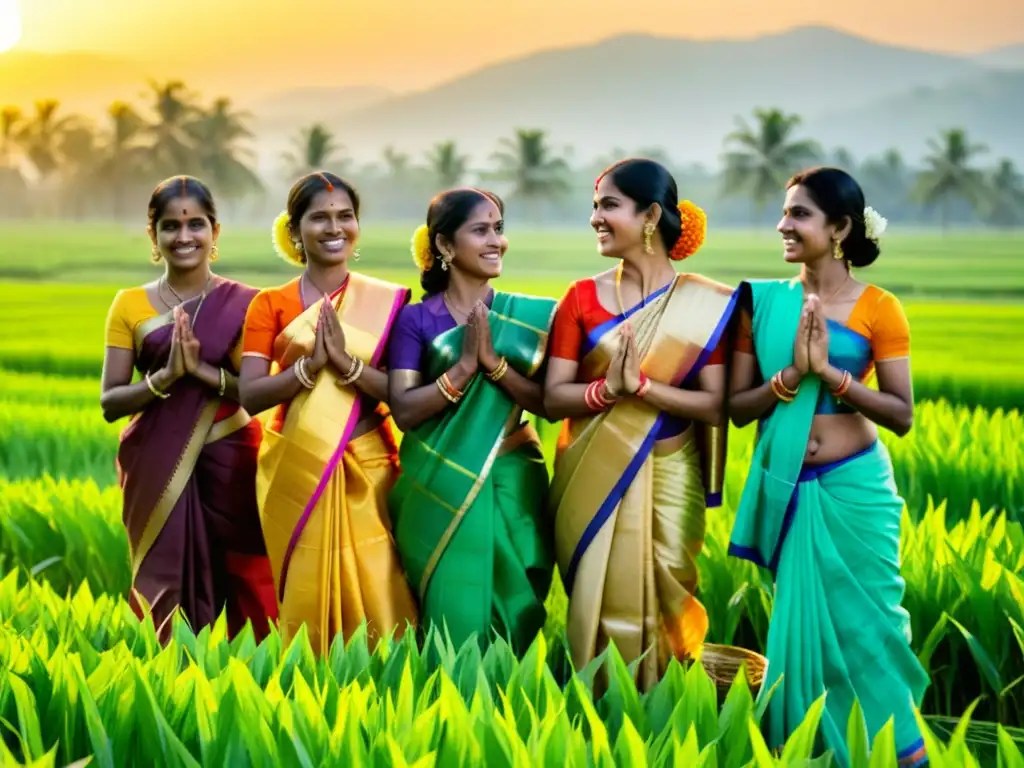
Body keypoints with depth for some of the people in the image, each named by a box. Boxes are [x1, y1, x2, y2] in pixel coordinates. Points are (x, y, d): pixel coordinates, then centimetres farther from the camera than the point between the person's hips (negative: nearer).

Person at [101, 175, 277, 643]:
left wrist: (201, 368, -17)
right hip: (157, 469, 1)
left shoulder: (242, 303, 2)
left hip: (229, 463, -1)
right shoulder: (130, 305, 4)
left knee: (245, 585, -5)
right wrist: (166, 375, -15)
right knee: (168, 585, 1)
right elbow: (110, 403, 1)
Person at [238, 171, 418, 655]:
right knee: (307, 593, 5)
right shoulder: (270, 304, 2)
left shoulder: (386, 302, 3)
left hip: (366, 468, 0)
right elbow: (250, 395, -7)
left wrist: (346, 362, -18)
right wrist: (309, 363, -20)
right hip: (298, 470, 0)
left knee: (376, 596, -3)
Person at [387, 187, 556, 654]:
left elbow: (547, 403, -6)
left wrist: (493, 362, -18)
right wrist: (464, 365, -19)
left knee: (506, 612, 7)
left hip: (510, 486, 2)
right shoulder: (416, 319, -1)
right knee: (453, 615, 0)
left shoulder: (528, 316, 3)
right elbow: (404, 411, -10)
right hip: (439, 490, -1)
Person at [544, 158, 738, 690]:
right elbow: (552, 399, -4)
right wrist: (606, 388, -21)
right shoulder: (582, 298, 1)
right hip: (592, 480, 1)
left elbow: (714, 405, -9)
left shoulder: (705, 304, -4)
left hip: (666, 480, -1)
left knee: (661, 608, 5)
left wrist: (642, 385, -20)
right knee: (601, 607, 6)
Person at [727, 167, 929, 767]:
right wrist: (791, 374, -16)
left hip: (855, 490, -2)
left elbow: (902, 415, -9)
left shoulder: (878, 309, -6)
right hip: (787, 491, 2)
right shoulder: (764, 301, 1)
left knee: (867, 622, 6)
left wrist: (829, 371, -18)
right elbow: (737, 408, 0)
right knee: (803, 623, 10)